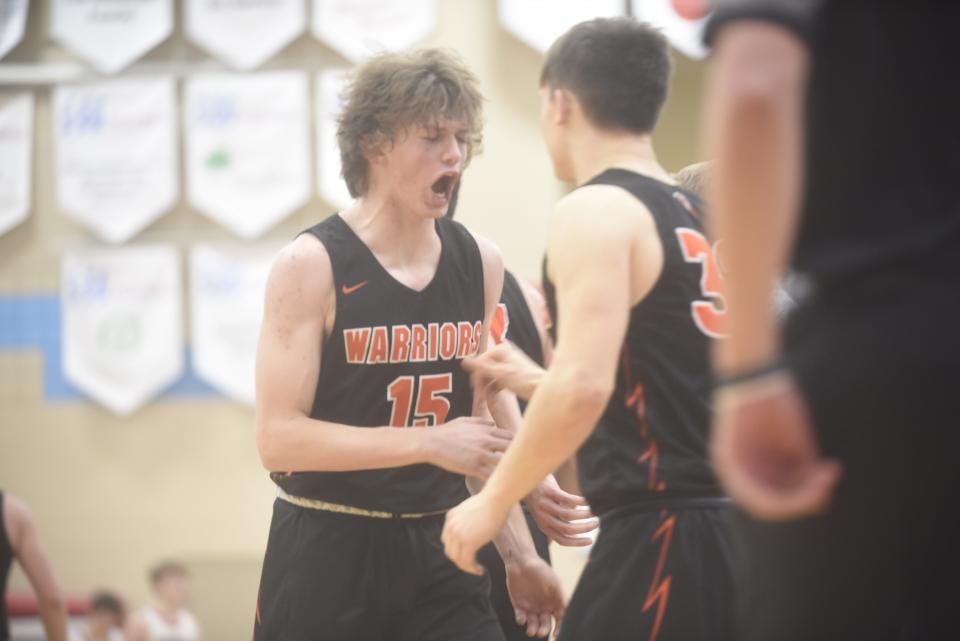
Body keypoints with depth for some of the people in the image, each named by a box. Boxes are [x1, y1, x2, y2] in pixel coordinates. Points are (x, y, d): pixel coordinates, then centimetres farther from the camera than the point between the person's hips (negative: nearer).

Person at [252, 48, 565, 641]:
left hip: (437, 553, 4)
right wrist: (429, 442, -23)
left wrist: (519, 554, 12)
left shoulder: (480, 264, 6)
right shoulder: (312, 266, -11)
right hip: (327, 554, -4)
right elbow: (279, 438, -18)